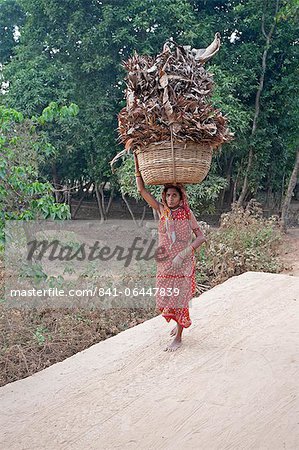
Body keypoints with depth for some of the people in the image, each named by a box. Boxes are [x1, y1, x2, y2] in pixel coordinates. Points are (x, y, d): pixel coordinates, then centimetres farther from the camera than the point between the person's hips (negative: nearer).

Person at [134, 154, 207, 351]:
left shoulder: (187, 214, -7)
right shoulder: (162, 210, 0)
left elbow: (201, 237, -10)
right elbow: (142, 189, -4)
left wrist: (183, 254, -22)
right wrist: (137, 161, -8)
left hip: (183, 263, -4)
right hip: (165, 262, 4)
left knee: (180, 297, 3)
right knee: (166, 297, 13)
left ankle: (178, 338, 15)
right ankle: (179, 324, 41)